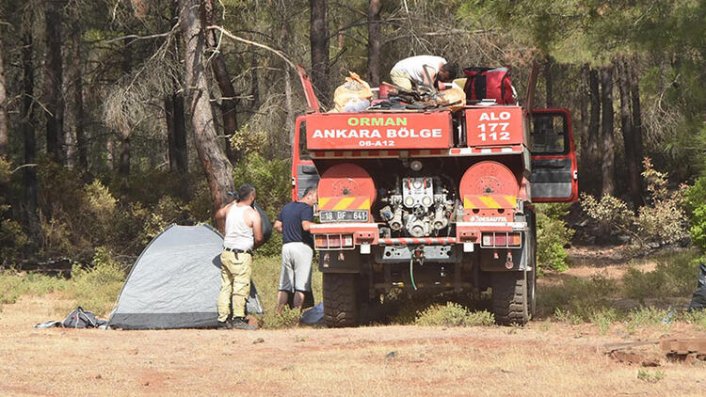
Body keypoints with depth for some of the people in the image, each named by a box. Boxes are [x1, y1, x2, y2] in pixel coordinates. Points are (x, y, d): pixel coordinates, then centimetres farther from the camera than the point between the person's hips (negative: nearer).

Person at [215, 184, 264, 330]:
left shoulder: (229, 209, 6)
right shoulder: (252, 214, -12)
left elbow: (217, 216, 29)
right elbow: (259, 238, -11)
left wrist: (232, 202, 30)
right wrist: (253, 246, 11)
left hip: (226, 254, 6)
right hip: (241, 256, -6)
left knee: (226, 287, 10)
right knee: (240, 287, -7)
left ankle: (223, 319, 11)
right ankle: (238, 319, -14)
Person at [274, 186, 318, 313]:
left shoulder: (287, 207, 17)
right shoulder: (306, 208, -8)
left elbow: (277, 226, 19)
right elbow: (306, 226, -22)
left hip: (286, 245, 7)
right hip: (302, 246, -7)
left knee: (284, 285, 9)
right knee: (301, 286, -4)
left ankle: (278, 314, 5)